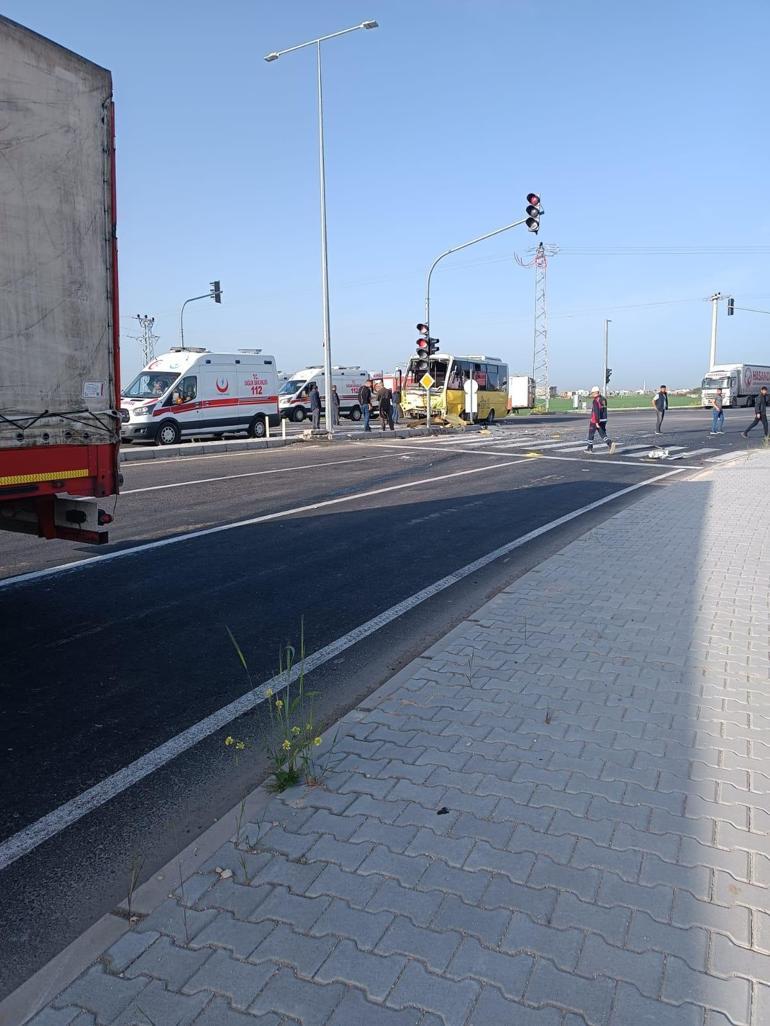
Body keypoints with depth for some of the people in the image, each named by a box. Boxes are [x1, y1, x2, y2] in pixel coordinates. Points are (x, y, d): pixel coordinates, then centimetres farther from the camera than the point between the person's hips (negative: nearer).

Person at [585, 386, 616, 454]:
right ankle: (610, 443, -17)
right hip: (603, 420, 7)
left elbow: (596, 411, -23)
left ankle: (589, 448, 20)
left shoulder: (595, 400, -16)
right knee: (603, 434, 7)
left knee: (591, 434, 10)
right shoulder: (604, 399, 10)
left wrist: (596, 422, -25)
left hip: (596, 420, -7)